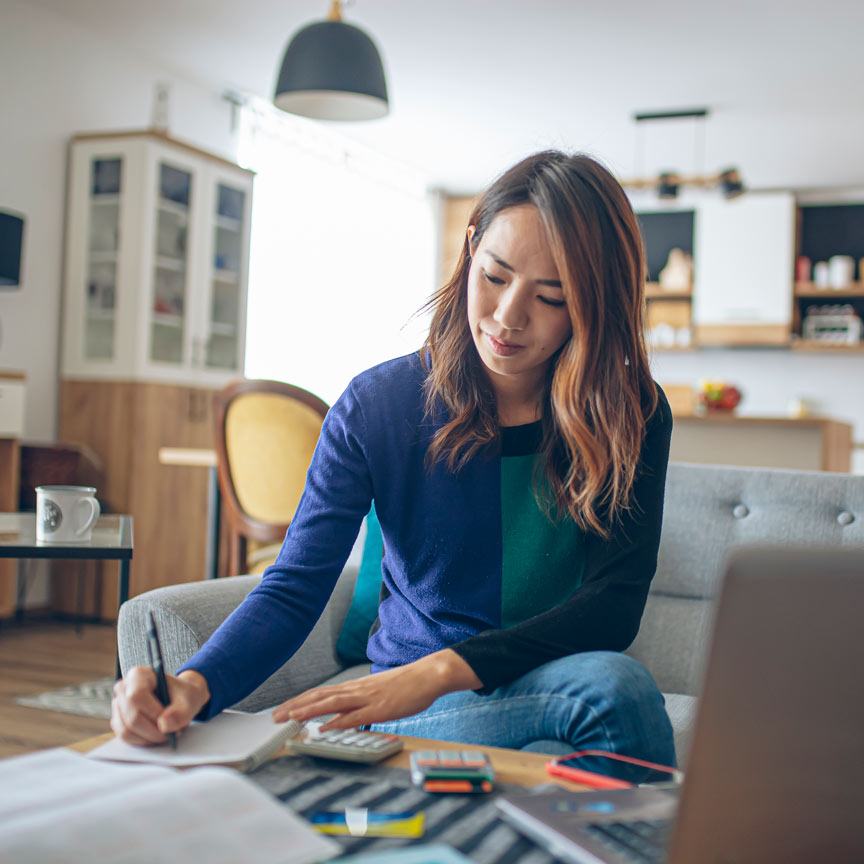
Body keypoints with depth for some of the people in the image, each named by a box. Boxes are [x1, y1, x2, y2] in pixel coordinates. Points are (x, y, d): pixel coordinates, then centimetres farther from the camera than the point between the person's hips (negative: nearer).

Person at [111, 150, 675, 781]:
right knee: (612, 689, -34)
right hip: (418, 708, -2)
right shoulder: (376, 406, -6)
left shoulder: (633, 415, -6)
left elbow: (615, 603, -16)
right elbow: (293, 591, -10)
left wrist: (446, 669, -31)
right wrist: (195, 686, -32)